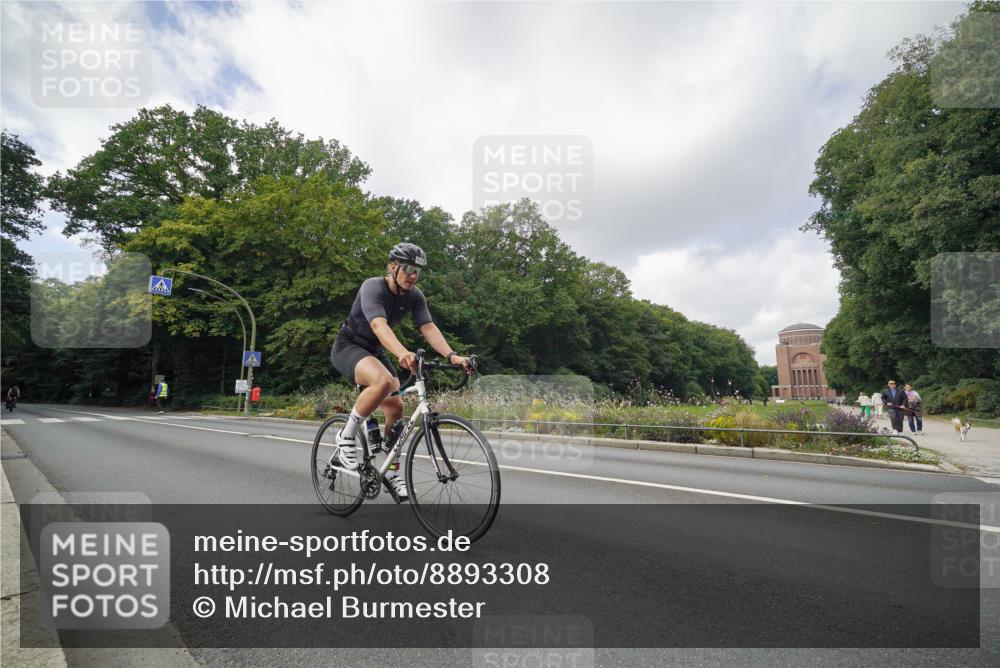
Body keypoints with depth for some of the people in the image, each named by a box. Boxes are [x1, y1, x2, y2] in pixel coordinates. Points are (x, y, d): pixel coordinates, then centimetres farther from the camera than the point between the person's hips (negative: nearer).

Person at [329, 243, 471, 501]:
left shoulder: (415, 296, -6)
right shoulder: (372, 287, -25)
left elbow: (428, 328, -19)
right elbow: (379, 325, -42)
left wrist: (452, 355, -35)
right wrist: (403, 352, -60)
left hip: (374, 351, 7)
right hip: (348, 347, -6)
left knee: (395, 407, -4)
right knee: (383, 381, -35)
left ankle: (392, 472, 13)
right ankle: (346, 435, -14)